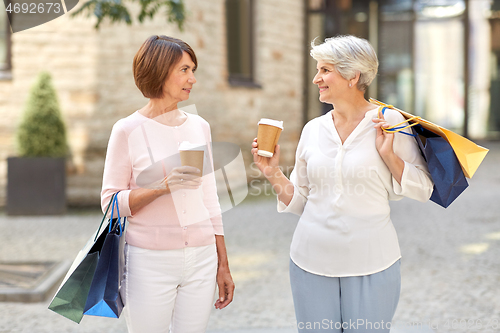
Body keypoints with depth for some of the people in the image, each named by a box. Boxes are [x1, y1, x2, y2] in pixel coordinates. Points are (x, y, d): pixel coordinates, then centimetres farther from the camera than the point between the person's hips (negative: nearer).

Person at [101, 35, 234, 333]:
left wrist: (223, 266, 13)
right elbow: (111, 202, -5)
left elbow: (209, 199, 13)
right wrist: (162, 186, -21)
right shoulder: (128, 130, -5)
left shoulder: (200, 127, 9)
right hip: (150, 263, -4)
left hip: (201, 259, 4)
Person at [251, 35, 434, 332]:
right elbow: (299, 201, 11)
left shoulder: (389, 122, -4)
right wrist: (273, 173, -4)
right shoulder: (313, 129, 6)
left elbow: (423, 190, -3)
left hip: (371, 262, -3)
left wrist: (388, 154, -15)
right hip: (313, 260, 3)